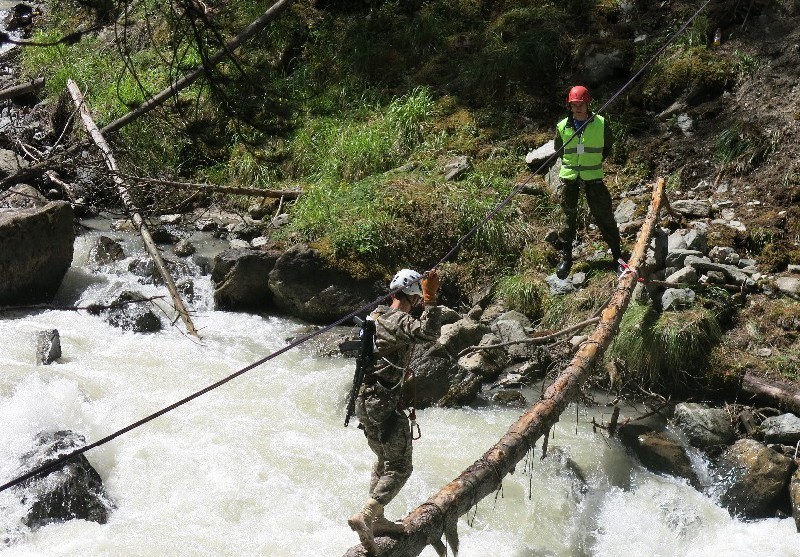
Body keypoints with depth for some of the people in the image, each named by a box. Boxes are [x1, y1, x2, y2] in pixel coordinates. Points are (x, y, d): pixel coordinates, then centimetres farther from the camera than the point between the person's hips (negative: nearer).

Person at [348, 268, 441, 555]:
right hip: (384, 403, -9)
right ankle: (365, 516, -16)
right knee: (399, 467, -3)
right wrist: (431, 299, -32)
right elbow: (429, 332, -35)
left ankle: (377, 520, 27)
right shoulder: (399, 321, -17)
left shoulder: (376, 315, 12)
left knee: (384, 461, 22)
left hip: (364, 399, 9)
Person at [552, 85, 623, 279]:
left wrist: (593, 161, 4)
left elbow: (607, 148, 10)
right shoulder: (562, 126, -2)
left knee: (603, 214, 1)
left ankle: (617, 253, 14)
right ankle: (566, 257, 18)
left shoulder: (601, 124, -5)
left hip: (593, 176, -1)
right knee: (569, 217, 8)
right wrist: (572, 162, 8)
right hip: (569, 176, 1)